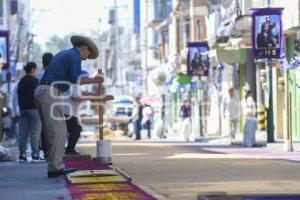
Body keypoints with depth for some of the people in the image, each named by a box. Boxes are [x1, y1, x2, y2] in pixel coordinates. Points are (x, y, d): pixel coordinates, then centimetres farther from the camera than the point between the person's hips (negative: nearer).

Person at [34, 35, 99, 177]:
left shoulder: (62, 54, 27)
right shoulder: (75, 56, -3)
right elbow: (75, 79, -10)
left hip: (41, 91, 10)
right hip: (51, 93, -10)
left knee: (52, 131, 10)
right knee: (58, 130, -9)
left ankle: (54, 166, 7)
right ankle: (55, 167, -12)